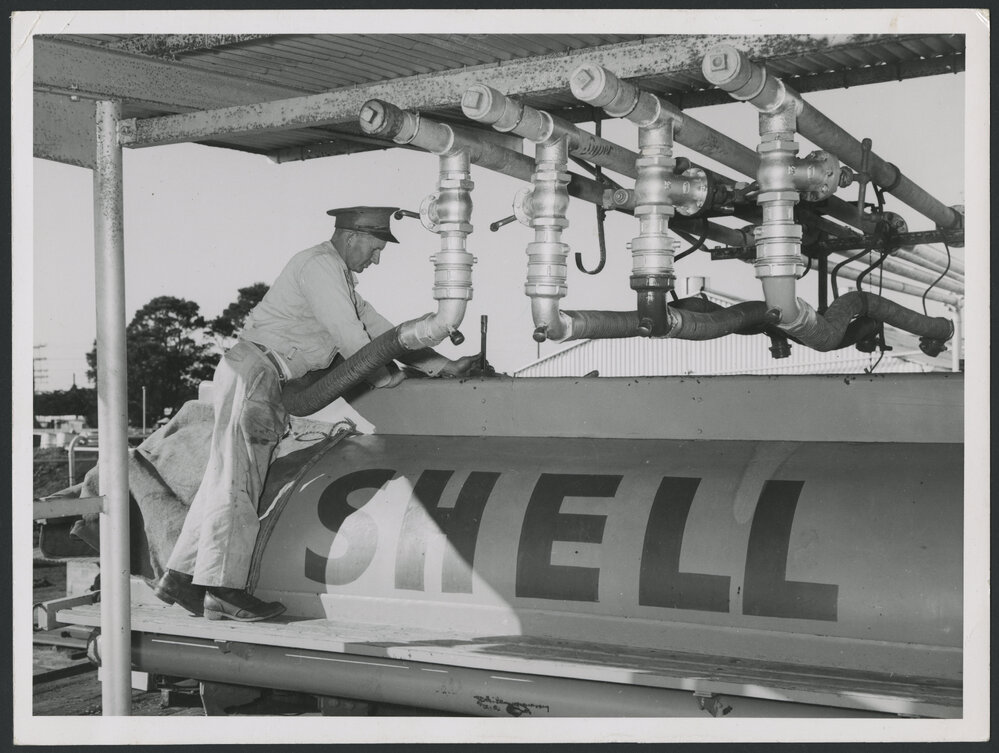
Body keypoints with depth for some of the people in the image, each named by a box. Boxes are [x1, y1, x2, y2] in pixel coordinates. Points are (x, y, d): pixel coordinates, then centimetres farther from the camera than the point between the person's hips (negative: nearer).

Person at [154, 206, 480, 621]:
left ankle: (180, 577, 12)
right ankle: (222, 589, -11)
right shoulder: (320, 264, -9)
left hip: (264, 382, 10)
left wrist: (443, 365, 22)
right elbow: (349, 338, -14)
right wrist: (384, 377, 1)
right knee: (237, 480, -11)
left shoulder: (338, 277, 24)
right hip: (253, 371, -10)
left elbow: (380, 329, 25)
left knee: (225, 479, 9)